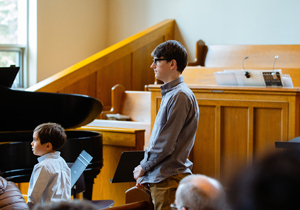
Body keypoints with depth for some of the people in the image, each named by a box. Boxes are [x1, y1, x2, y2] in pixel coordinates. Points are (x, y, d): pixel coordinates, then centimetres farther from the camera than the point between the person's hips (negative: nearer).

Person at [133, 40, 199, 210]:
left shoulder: (180, 96, -16)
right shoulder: (171, 93, 16)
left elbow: (166, 144, -18)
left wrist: (143, 167, -6)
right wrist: (146, 174, 14)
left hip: (169, 178, -10)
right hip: (161, 175, 10)